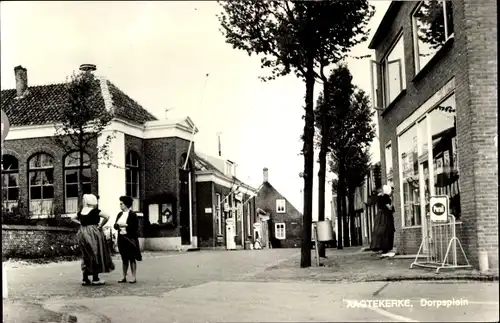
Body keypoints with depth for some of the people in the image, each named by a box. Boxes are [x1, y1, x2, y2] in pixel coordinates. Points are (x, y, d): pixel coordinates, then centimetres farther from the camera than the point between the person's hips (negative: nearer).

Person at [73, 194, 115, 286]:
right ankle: (95, 279, 5)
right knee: (95, 255, 3)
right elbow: (107, 217, -23)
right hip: (93, 234, -6)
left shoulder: (81, 211, 6)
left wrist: (80, 223, 10)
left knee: (86, 256, 13)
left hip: (82, 234, 6)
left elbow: (74, 219, 23)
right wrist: (100, 226, -13)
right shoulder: (94, 211, -12)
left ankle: (85, 279, 13)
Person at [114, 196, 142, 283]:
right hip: (121, 238, 6)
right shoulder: (120, 214, 12)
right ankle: (124, 277, 15)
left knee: (132, 258, -3)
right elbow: (115, 225, 9)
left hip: (130, 239, -6)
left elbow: (135, 227, -12)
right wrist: (118, 225, -12)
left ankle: (134, 277, 0)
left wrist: (126, 225, -16)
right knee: (124, 258, 10)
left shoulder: (132, 214, -7)